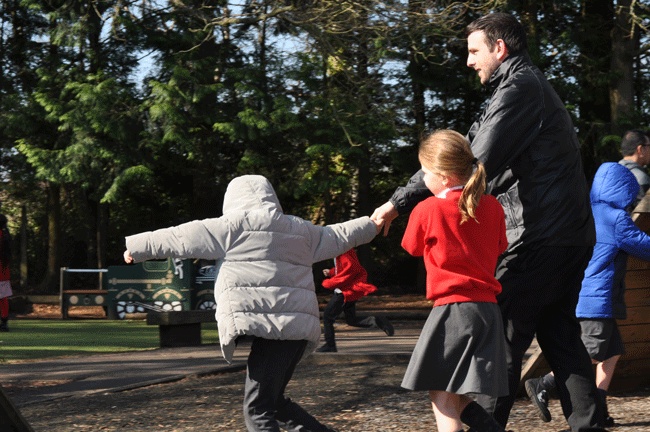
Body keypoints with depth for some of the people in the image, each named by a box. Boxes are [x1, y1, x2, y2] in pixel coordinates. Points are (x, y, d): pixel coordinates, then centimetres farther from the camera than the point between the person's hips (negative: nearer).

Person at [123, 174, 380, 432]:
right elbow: (339, 236, 36)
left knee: (258, 409, -8)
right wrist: (371, 225, 54)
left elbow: (178, 238, 7)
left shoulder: (232, 227, 3)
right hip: (300, 326, 7)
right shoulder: (300, 230, 21)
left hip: (267, 326, -7)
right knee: (274, 402, 18)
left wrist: (137, 247, 18)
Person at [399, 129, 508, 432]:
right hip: (488, 307, 6)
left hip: (451, 308, -6)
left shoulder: (427, 210, -7)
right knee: (458, 399, 13)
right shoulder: (491, 206, 7)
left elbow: (412, 248, 11)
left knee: (442, 398, -5)